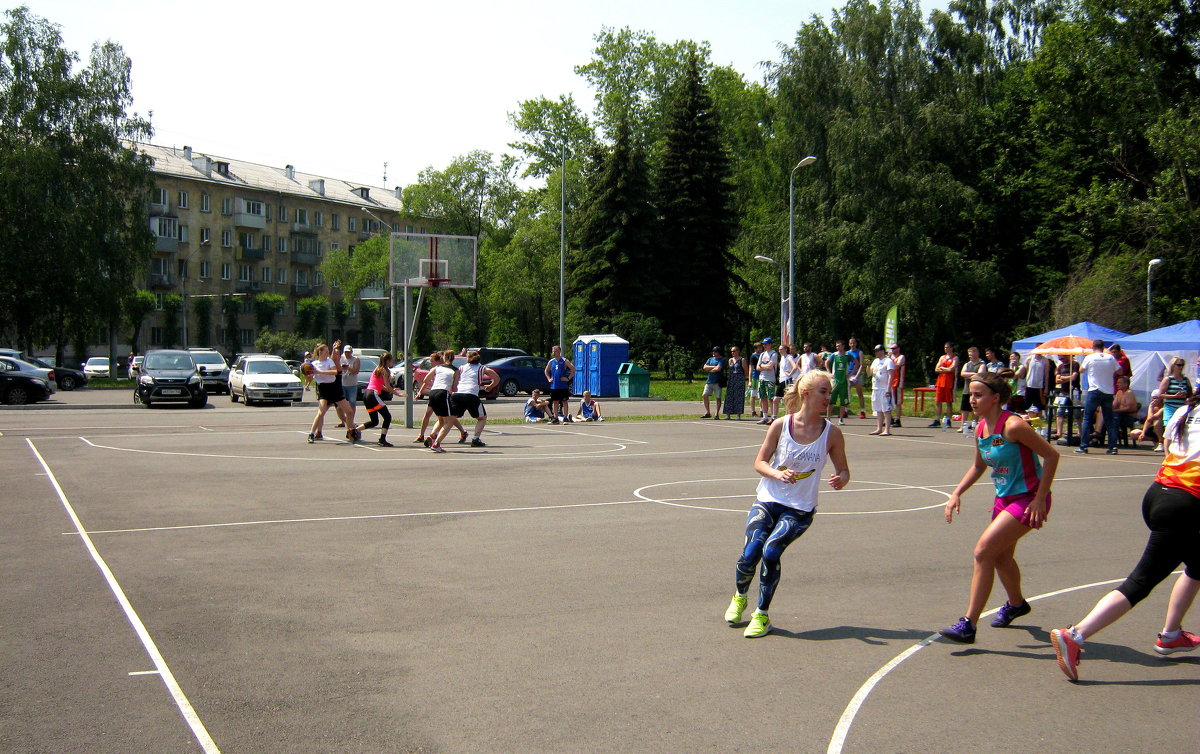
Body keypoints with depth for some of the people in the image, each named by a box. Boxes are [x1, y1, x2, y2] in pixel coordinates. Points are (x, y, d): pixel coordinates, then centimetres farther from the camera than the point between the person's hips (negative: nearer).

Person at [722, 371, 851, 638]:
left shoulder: (831, 433, -6)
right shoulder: (781, 425, -6)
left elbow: (843, 470, 4)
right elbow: (760, 462, 0)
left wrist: (840, 480, -19)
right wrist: (777, 473, -21)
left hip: (800, 510, -1)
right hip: (767, 502, 1)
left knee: (771, 552, -22)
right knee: (750, 554, -14)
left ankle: (762, 615, -1)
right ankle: (739, 597, 21)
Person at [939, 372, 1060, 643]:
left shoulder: (1013, 426, -22)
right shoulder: (981, 428, 2)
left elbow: (1051, 455, -18)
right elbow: (979, 466, 18)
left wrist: (1039, 499, -19)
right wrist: (957, 493, 7)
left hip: (1028, 500, -9)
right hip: (1004, 499, 9)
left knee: (983, 551, -17)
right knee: (1000, 556, 24)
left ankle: (969, 625, -13)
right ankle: (1016, 604, 54)